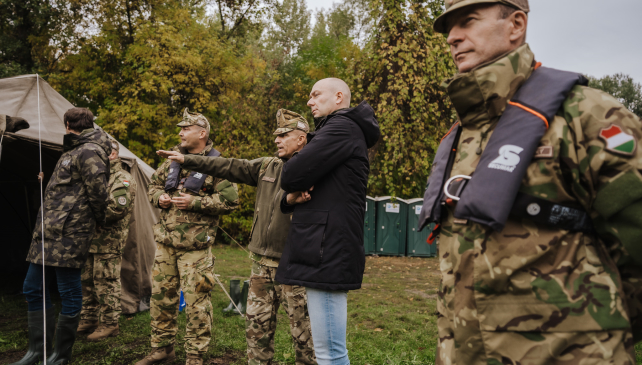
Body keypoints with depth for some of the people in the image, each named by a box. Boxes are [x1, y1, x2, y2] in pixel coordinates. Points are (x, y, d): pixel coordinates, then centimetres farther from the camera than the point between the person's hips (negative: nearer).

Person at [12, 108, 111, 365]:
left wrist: (98, 221, -4)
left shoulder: (88, 152, -12)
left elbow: (98, 191, -17)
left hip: (68, 235, -11)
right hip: (47, 232, 11)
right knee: (33, 288, 13)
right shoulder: (71, 152, 20)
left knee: (69, 293, 0)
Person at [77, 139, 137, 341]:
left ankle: (109, 324, 7)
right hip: (90, 239, 9)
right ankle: (88, 320, 27)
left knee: (106, 283, -4)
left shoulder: (122, 179, -10)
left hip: (109, 241, -9)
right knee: (87, 281, 15)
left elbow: (118, 208, -22)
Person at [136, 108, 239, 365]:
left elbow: (230, 201, -12)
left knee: (196, 301, -1)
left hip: (195, 246, -6)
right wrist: (159, 197, 1)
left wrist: (195, 202, -18)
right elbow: (154, 184, 24)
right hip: (165, 241, 6)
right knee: (161, 295, 14)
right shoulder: (172, 160, 14)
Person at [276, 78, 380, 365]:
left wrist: (293, 188, 5)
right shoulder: (337, 130, 25)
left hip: (327, 252, -11)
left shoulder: (342, 128, -8)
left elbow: (291, 175, -19)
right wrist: (292, 197, -2)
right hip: (324, 251, 11)